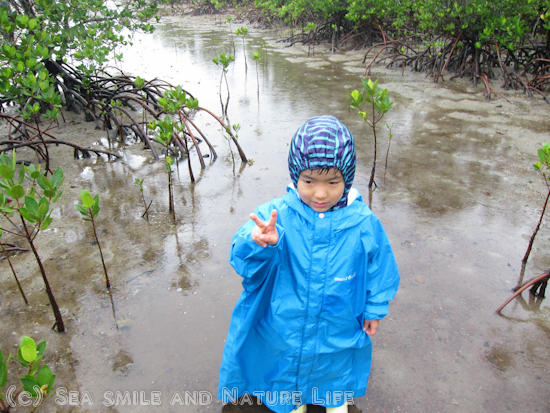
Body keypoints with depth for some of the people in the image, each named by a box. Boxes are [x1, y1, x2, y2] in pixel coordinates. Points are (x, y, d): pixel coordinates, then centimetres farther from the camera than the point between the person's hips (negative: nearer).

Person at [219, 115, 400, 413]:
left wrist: (374, 309, 6)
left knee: (337, 370, 29)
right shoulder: (276, 216, -25)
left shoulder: (363, 224, -20)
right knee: (288, 368, 28)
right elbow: (243, 261, -31)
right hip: (285, 326, 0)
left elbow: (380, 269, -5)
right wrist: (258, 243, -53)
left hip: (339, 329, 1)